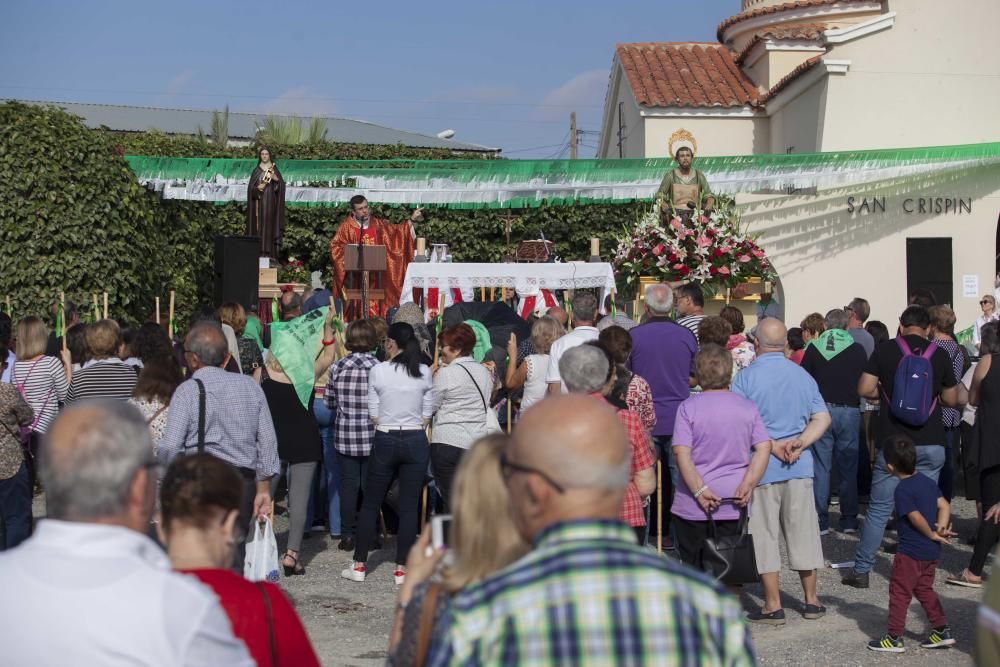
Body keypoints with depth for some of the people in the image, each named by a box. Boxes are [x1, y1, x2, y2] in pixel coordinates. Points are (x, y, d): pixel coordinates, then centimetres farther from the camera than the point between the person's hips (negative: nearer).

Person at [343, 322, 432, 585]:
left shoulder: (378, 371, -6)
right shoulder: (425, 372, -1)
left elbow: (374, 415, -1)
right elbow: (427, 414, 3)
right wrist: (412, 427, 12)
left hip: (385, 441, -1)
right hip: (416, 441, 1)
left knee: (370, 504, 9)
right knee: (409, 506, 5)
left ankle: (359, 565, 14)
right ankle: (402, 568, 6)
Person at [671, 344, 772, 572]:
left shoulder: (688, 408, -6)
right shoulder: (748, 408, 4)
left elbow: (682, 454, -15)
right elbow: (764, 448, -4)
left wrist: (700, 491, -16)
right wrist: (748, 485, -8)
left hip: (694, 507, -3)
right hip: (734, 504, 3)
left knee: (694, 569, 5)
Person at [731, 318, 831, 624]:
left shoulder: (745, 377, -8)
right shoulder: (804, 376, 7)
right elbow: (822, 418, 3)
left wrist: (771, 446, -10)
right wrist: (800, 444, -7)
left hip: (761, 467, -4)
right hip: (799, 466, 4)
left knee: (764, 535, 4)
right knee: (803, 532, 12)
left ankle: (773, 605, 7)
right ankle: (811, 600, 20)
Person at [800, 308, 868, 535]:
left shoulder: (814, 348, -1)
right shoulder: (858, 350, -1)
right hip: (849, 412, 0)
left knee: (821, 467, 3)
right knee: (848, 468, 8)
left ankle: (821, 521, 2)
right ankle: (849, 520, 11)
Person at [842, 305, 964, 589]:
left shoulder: (885, 350, -2)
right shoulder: (939, 355, 3)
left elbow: (864, 389, -6)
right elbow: (951, 399, 11)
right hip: (931, 444, 2)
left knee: (879, 509, 5)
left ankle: (861, 570, 10)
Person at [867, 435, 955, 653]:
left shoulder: (902, 490, -18)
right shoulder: (928, 482, 6)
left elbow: (916, 518, -21)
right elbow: (944, 505, 5)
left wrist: (932, 534, -8)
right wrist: (941, 528, -3)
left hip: (910, 552, -8)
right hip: (932, 552, 8)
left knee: (899, 593, 2)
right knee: (925, 590, 21)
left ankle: (894, 638, 7)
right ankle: (942, 631, 20)